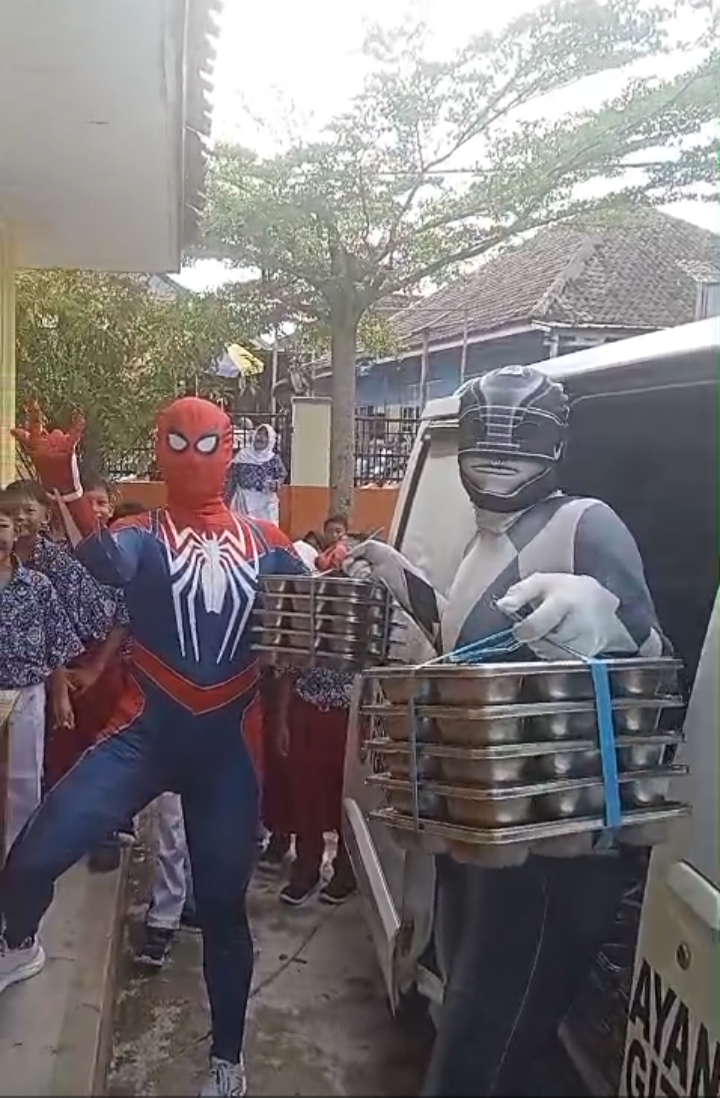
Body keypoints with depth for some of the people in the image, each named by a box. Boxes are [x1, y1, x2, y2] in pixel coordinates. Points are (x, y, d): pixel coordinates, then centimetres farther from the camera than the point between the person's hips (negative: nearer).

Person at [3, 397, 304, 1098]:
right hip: (145, 735, -1)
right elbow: (106, 561, -24)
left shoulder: (268, 546, 8)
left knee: (222, 906, 11)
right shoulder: (142, 536, 1)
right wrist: (65, 486, -43)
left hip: (228, 748, 1)